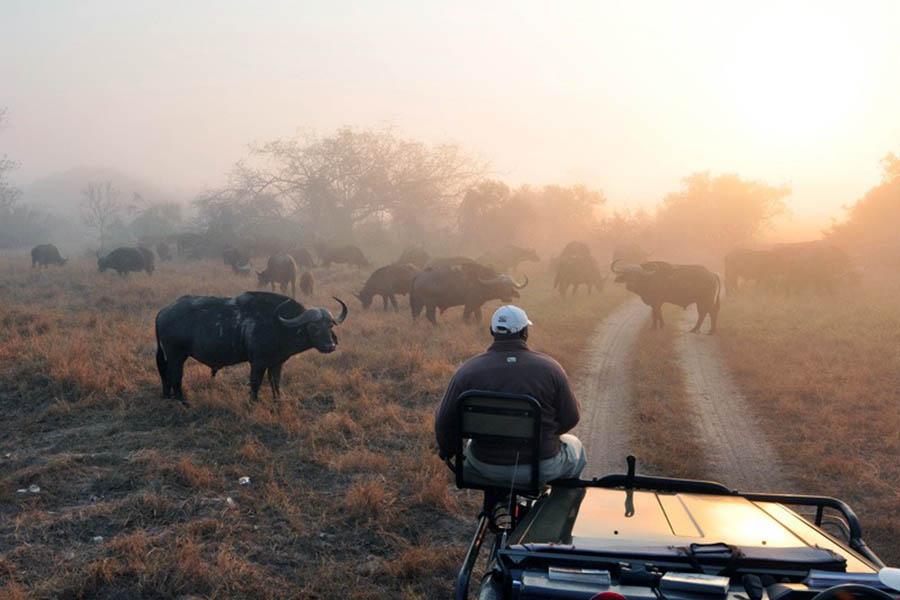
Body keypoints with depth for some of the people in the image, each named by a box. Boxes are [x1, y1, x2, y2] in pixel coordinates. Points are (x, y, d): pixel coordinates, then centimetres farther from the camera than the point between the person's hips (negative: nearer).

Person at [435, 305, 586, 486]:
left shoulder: (468, 371, -10)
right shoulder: (549, 368, -11)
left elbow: (445, 421, -7)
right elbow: (570, 418, -6)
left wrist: (447, 450, 14)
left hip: (486, 469, 1)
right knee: (575, 447, 31)